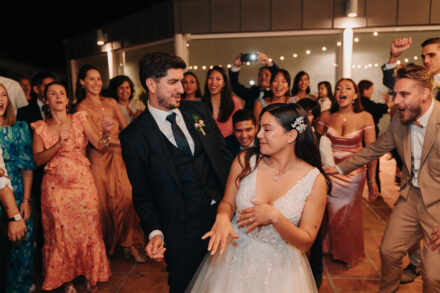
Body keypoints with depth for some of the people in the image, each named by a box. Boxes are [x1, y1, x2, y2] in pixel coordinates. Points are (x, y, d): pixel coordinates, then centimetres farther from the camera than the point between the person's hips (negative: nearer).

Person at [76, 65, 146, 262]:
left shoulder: (111, 102, 14)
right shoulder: (82, 108, 1)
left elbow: (126, 128, 10)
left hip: (119, 157, 3)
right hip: (99, 159, -3)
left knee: (127, 197, -5)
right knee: (105, 201, 1)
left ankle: (130, 244, 5)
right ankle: (109, 246, 18)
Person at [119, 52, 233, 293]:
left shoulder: (199, 110, 1)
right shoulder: (134, 137, -11)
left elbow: (223, 153, 6)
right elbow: (142, 194, -5)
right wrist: (155, 232, -17)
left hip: (224, 211, 4)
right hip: (182, 230, -3)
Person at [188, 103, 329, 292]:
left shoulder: (315, 181, -16)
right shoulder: (245, 161, -12)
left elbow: (306, 242, -12)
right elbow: (227, 202, -1)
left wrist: (275, 217, -26)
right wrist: (222, 217, -23)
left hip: (279, 266, -2)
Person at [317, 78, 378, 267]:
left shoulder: (365, 118, -7)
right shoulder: (325, 116, -3)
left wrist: (372, 179, -7)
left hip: (354, 173, -1)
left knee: (349, 215, 12)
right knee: (330, 214, 8)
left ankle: (348, 255, 37)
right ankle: (329, 249, 36)